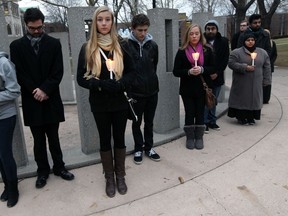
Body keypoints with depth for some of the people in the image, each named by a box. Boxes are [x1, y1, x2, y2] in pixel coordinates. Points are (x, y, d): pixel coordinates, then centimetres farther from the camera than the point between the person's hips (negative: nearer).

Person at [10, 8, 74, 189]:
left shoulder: (54, 43, 3)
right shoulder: (17, 46, 4)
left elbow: (58, 71, -4)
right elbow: (19, 74, -2)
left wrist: (45, 89, -15)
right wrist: (35, 91, -12)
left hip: (51, 99, 0)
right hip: (32, 101, 1)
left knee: (53, 138, 10)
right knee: (39, 140, 10)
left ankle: (59, 167, 26)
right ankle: (43, 171, 25)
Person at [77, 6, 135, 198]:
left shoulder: (122, 45, 0)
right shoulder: (87, 48, -1)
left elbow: (131, 72, 2)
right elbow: (82, 78, -2)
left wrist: (120, 84, -18)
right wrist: (100, 84, -20)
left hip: (120, 102, 1)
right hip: (99, 103, 0)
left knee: (119, 138, 11)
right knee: (105, 140, 11)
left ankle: (120, 176, 29)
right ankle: (109, 178, 28)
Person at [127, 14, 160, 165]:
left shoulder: (153, 45, 3)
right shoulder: (126, 45, -10)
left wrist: (151, 80, 11)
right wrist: (128, 84, -7)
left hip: (152, 91, 4)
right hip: (135, 92, -3)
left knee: (149, 122, 15)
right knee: (137, 123, 11)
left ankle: (149, 147, 31)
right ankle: (138, 148, 28)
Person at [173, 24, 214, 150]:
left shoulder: (207, 50, 1)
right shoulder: (182, 52, -2)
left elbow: (213, 68, 1)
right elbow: (176, 71, -4)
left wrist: (202, 69, -17)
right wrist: (189, 71, -20)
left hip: (202, 88, 1)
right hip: (187, 89, -1)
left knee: (200, 113, 9)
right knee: (189, 113, 6)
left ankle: (199, 137, 24)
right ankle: (190, 138, 22)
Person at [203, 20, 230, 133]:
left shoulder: (223, 41, 3)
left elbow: (225, 59, 1)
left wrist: (217, 73, -9)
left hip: (217, 76, 3)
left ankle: (212, 121, 25)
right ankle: (204, 122, 10)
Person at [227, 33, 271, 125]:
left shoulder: (262, 52, 9)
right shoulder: (236, 52, -3)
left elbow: (267, 67, 10)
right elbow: (231, 63, -11)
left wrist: (266, 80, 4)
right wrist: (245, 67, -19)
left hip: (256, 84, 3)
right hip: (242, 83, -3)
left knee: (254, 99, 7)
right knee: (241, 99, 1)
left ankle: (251, 118, 19)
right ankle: (241, 117, 14)